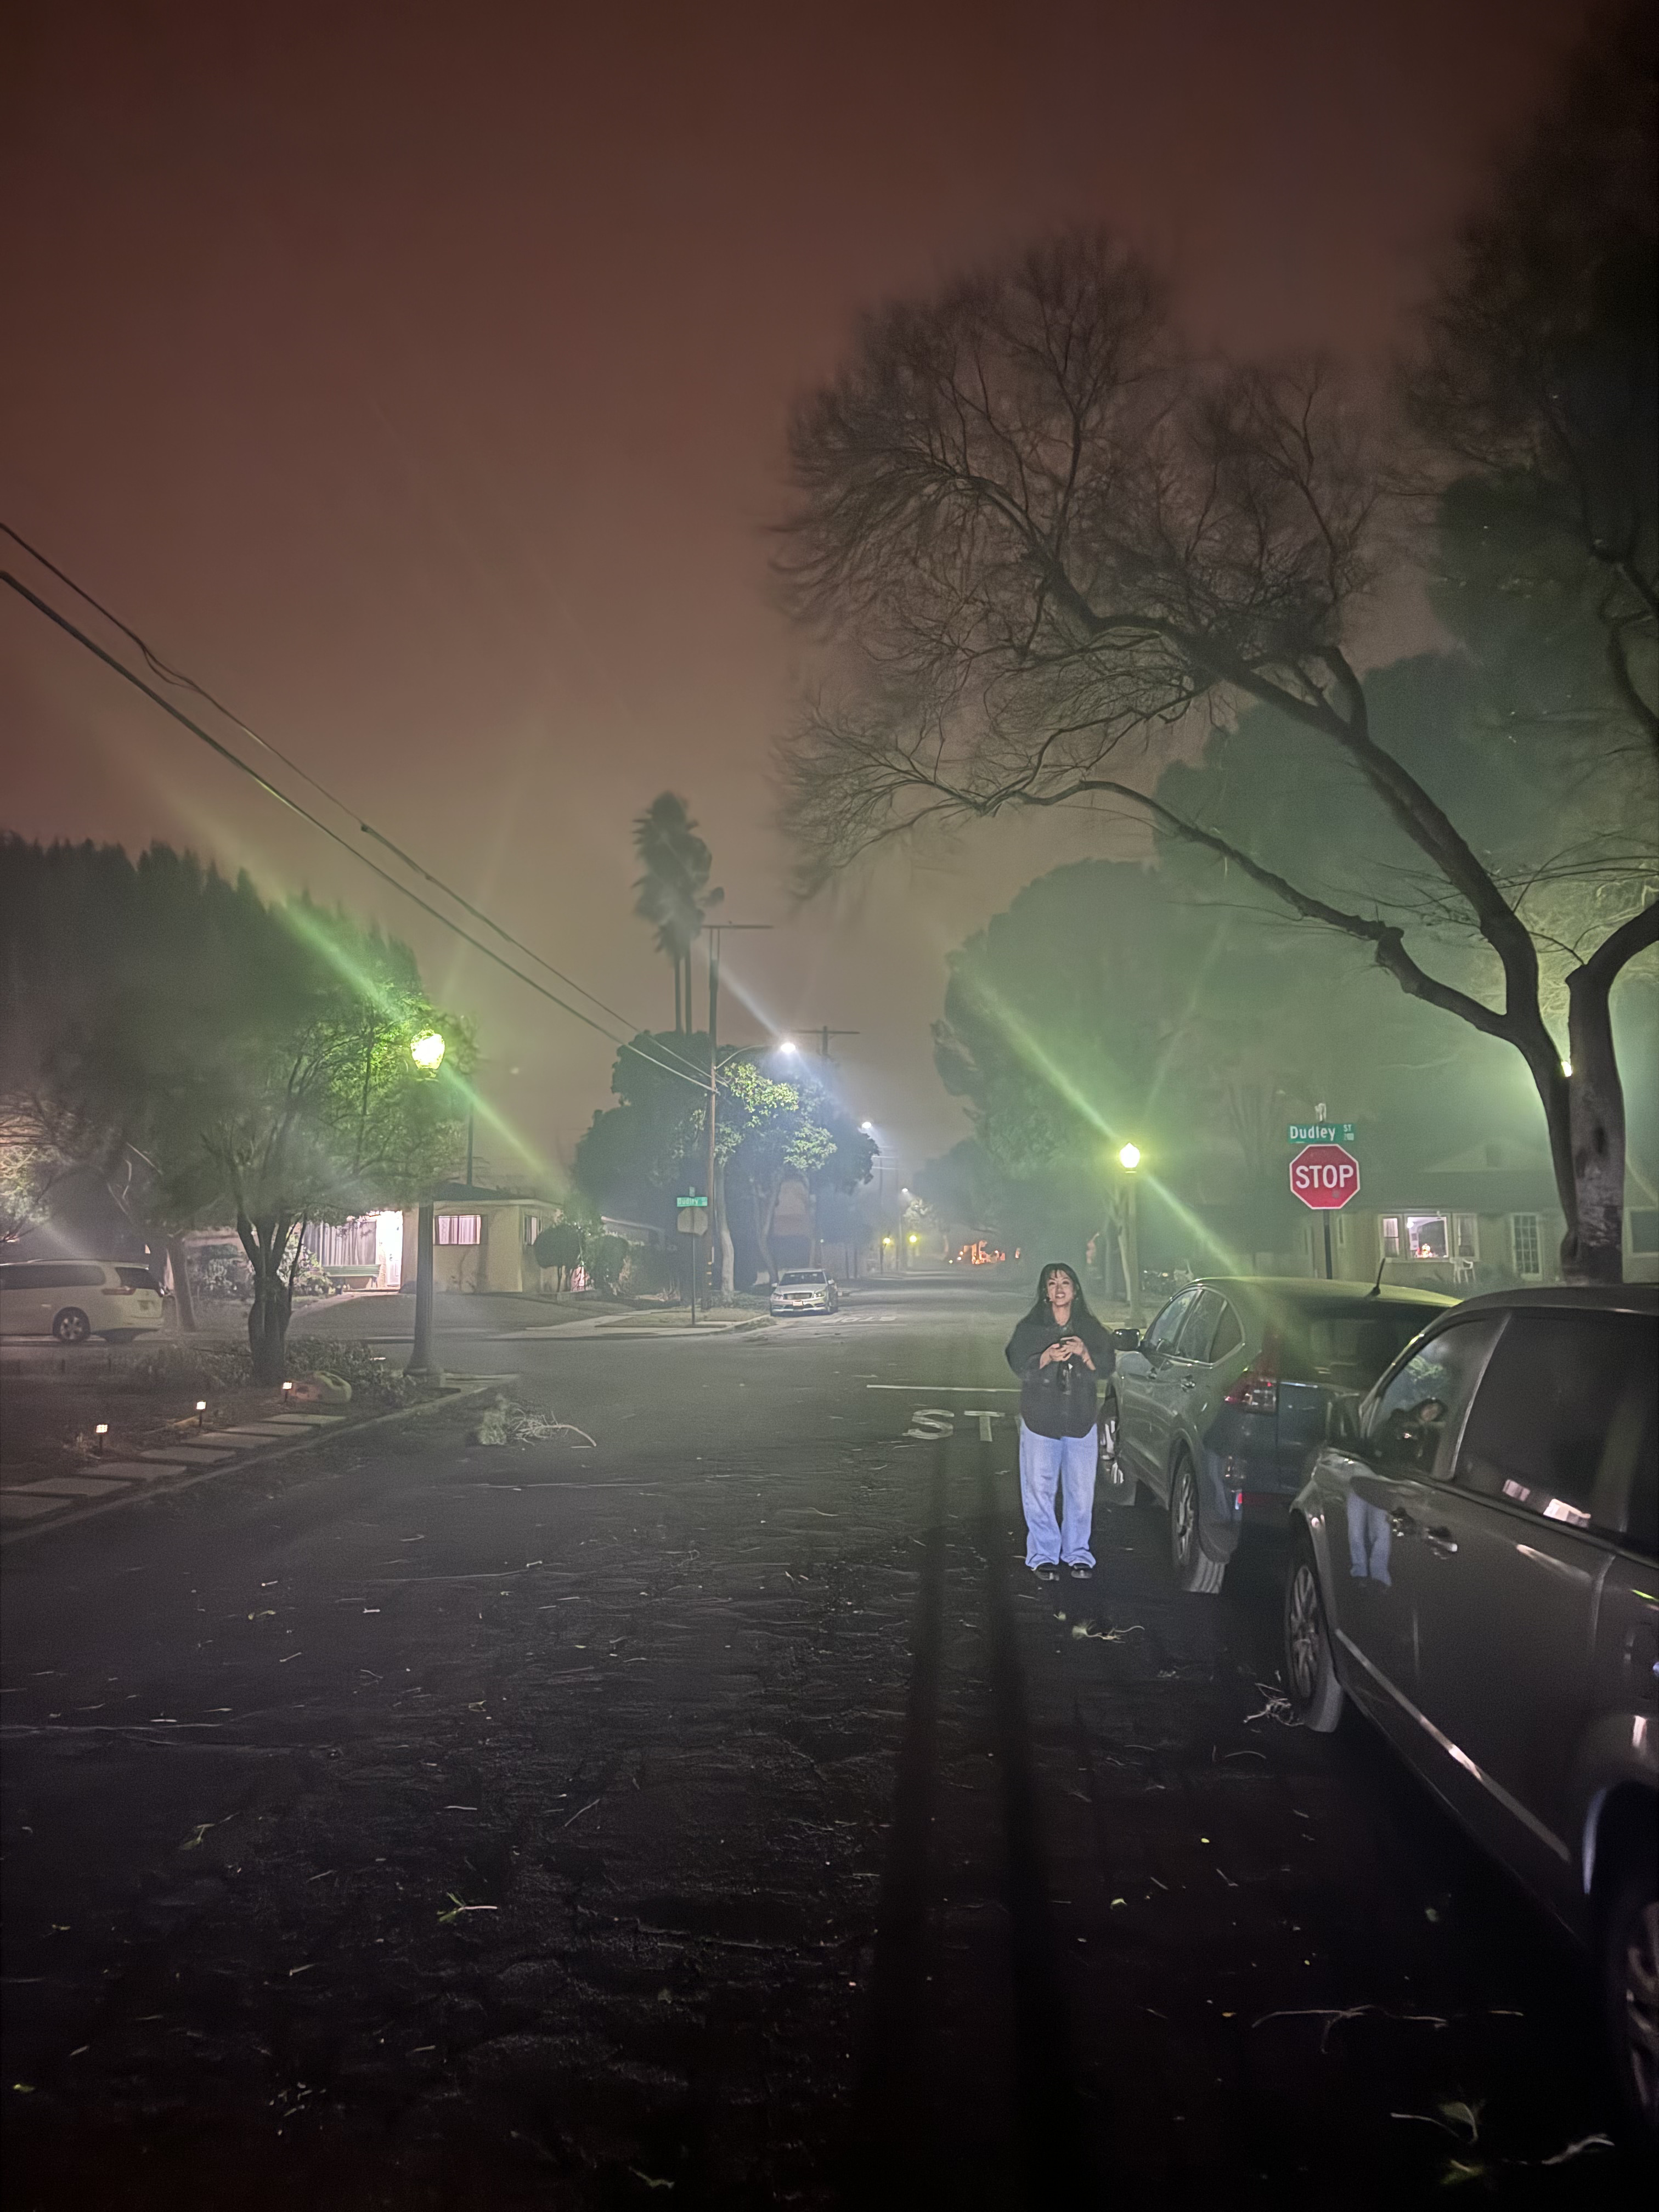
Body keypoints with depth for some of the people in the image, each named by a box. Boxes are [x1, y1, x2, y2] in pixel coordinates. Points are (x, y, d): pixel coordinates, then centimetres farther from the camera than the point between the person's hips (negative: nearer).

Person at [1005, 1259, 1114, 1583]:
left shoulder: (1091, 1329, 7)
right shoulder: (1029, 1328, 2)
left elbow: (1107, 1367, 2)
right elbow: (1019, 1365, -6)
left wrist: (1084, 1353, -16)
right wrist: (1048, 1357, -22)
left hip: (1081, 1420, 2)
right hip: (1040, 1420, -2)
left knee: (1081, 1491, 4)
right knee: (1039, 1490, -1)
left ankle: (1077, 1554, 18)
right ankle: (1043, 1557, 10)